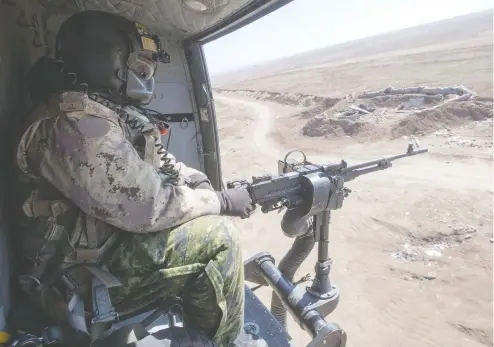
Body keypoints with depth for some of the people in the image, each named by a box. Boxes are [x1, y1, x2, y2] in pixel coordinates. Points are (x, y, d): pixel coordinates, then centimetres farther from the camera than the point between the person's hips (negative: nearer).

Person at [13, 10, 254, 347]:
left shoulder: (115, 111, 8)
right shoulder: (77, 122, -25)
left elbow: (161, 163, 13)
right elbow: (145, 206, -31)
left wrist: (200, 183, -5)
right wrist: (221, 201, -19)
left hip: (110, 243, 10)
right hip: (81, 278, -10)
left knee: (206, 219, 12)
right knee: (218, 238, -20)